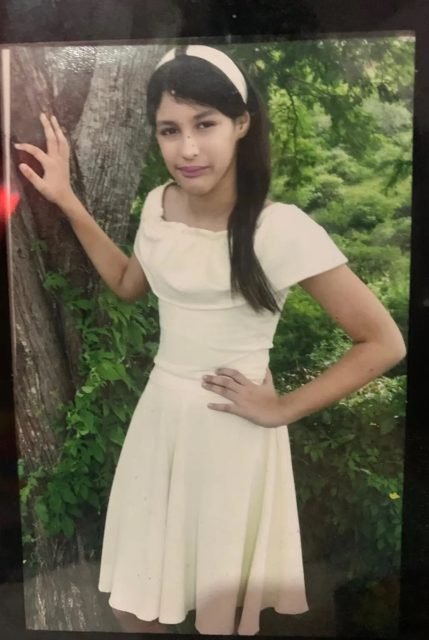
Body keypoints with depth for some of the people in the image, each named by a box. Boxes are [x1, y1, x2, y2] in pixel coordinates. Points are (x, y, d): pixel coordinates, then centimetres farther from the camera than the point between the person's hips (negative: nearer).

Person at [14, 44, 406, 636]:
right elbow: (129, 285, 17)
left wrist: (282, 409, -12)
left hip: (232, 434, -5)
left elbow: (384, 342, -16)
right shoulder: (159, 204, -2)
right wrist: (67, 202, 10)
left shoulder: (281, 228, -20)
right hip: (159, 417, 5)